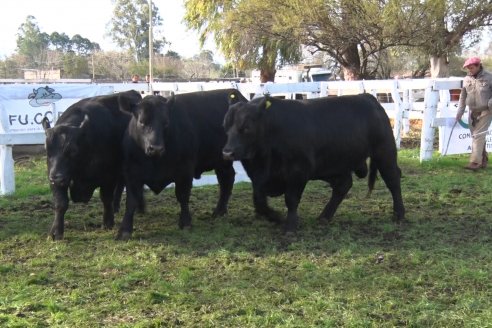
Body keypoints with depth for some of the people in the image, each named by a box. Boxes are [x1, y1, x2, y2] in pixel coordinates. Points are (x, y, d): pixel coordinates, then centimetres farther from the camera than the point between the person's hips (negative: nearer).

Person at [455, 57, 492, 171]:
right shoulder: (466, 79, 5)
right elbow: (462, 97, 10)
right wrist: (459, 113, 7)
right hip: (472, 112, 5)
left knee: (478, 135, -13)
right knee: (476, 137, 9)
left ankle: (475, 162, -15)